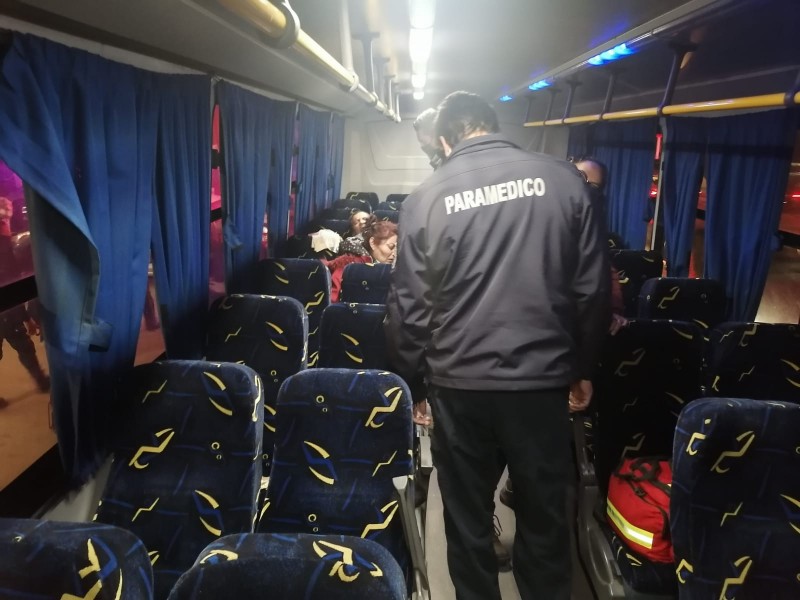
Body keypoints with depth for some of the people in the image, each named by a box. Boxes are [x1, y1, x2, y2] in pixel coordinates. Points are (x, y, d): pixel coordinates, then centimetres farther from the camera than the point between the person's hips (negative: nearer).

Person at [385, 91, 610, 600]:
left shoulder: (427, 197, -2)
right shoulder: (563, 179, -1)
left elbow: (408, 306, -1)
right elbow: (594, 286, 1)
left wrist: (411, 380, 11)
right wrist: (583, 367, 12)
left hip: (459, 382, 0)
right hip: (543, 377, 1)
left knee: (467, 517, 18)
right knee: (544, 515, 19)